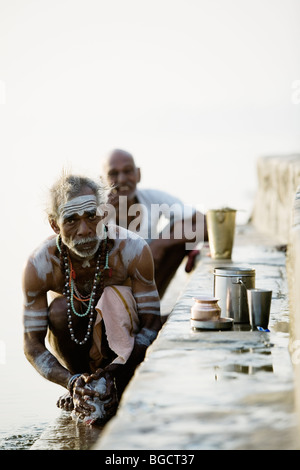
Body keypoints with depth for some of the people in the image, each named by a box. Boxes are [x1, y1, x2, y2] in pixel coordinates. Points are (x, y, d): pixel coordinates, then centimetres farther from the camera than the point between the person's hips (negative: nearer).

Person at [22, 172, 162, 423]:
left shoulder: (132, 249, -29)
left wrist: (116, 371, -41)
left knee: (115, 296, -32)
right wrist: (71, 381, -41)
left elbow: (152, 323, -26)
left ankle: (121, 391, -20)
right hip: (72, 339, 1)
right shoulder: (39, 265, -27)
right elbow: (32, 345, -24)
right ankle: (81, 388, -9)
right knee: (59, 309, -32)